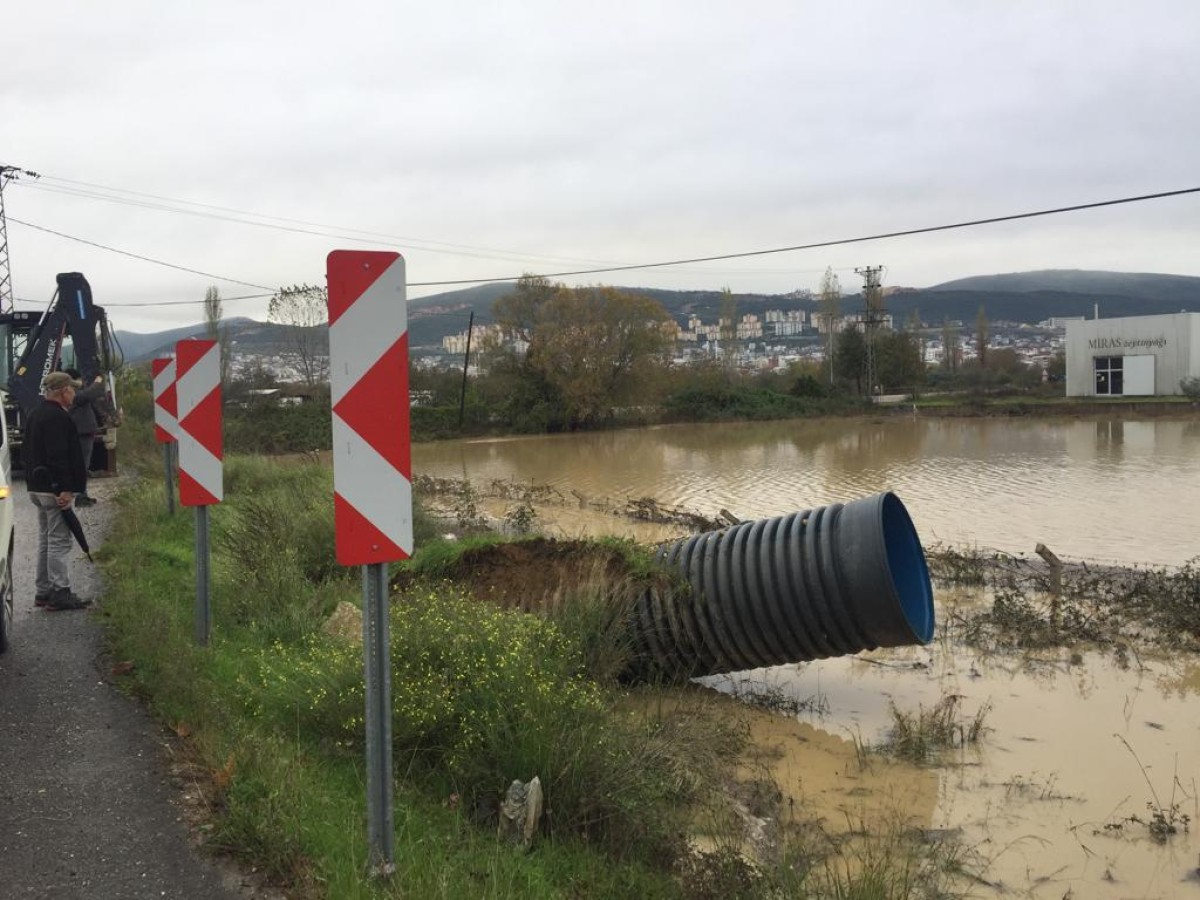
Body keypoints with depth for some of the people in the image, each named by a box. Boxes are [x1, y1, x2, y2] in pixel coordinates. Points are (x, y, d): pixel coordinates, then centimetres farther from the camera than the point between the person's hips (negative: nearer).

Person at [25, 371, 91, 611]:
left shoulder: (36, 415, 17)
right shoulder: (57, 417, -17)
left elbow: (30, 452, 22)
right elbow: (59, 457, -24)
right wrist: (65, 488, -25)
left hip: (37, 487, 11)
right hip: (54, 489, -11)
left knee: (46, 540, 16)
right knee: (59, 540, -7)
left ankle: (43, 591, 21)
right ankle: (60, 593, -6)